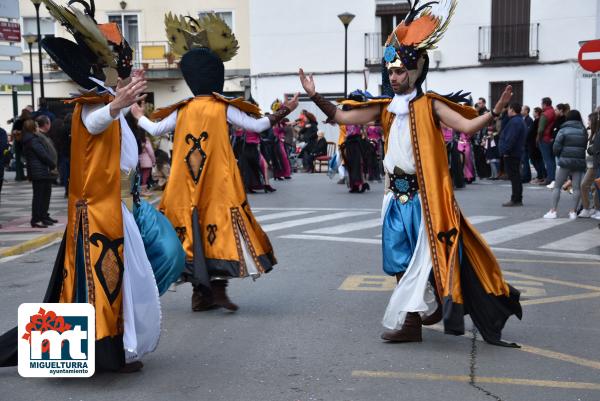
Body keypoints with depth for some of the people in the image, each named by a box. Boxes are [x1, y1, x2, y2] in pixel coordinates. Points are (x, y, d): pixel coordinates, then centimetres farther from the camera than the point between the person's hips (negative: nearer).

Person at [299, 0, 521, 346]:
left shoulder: (430, 104, -5)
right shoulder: (385, 108, 8)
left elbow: (468, 126, -14)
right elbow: (342, 117, 9)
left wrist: (495, 112, -29)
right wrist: (315, 96, 0)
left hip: (424, 195, -5)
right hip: (397, 195, 5)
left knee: (420, 256, -2)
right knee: (401, 259, 10)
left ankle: (404, 320, 5)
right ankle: (427, 308, 26)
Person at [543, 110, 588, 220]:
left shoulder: (563, 130, -3)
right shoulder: (584, 131, 5)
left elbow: (556, 147, -7)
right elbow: (586, 147, 2)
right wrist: (580, 156, 13)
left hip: (565, 161, -2)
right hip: (579, 162, 2)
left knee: (557, 186, 6)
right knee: (577, 188, 5)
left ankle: (553, 210, 2)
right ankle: (573, 211, 2)